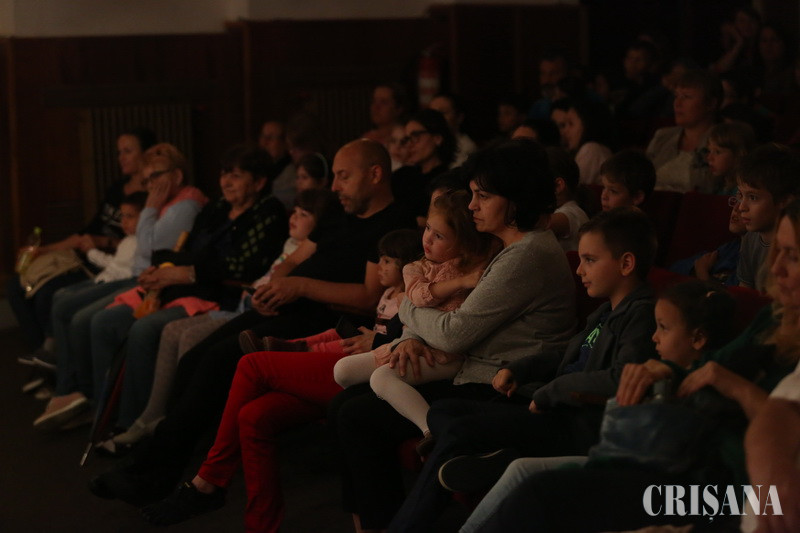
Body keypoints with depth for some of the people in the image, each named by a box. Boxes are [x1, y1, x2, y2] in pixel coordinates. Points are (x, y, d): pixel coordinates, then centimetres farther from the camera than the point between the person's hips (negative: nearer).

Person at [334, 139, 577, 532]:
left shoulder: (530, 256, -19)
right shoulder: (510, 248, 15)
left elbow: (454, 333, -19)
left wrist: (408, 309, 1)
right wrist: (412, 338, -3)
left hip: (495, 395, -11)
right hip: (476, 379, 11)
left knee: (358, 418, -13)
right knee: (345, 403, 7)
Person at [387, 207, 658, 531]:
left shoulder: (641, 315, -14)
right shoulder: (607, 312, 17)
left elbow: (621, 380, -29)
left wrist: (549, 392, -17)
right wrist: (516, 370, 12)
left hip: (583, 429, -11)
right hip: (557, 411, 11)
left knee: (458, 430, -17)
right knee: (442, 412, 6)